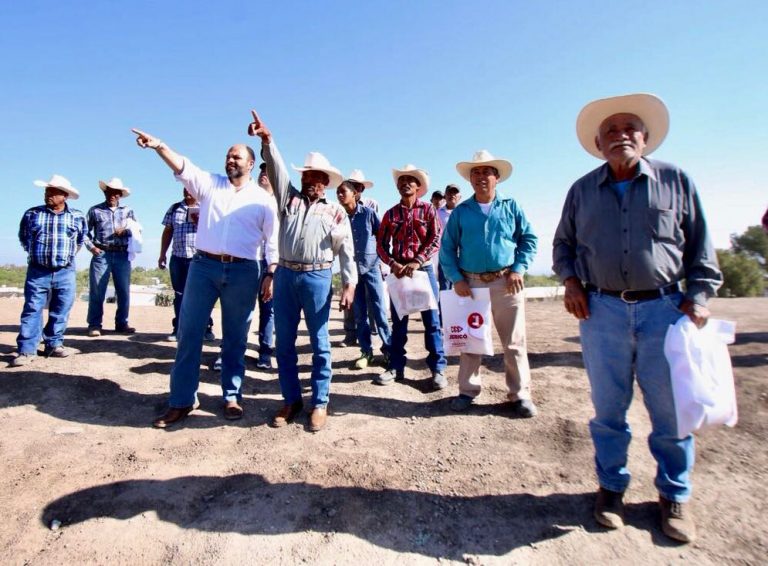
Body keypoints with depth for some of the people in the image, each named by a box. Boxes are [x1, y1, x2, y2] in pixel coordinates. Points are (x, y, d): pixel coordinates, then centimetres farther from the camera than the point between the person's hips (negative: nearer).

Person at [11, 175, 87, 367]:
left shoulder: (77, 217, 3)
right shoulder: (32, 214, 3)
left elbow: (81, 238, 20)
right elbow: (23, 237, 19)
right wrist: (34, 252, 13)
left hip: (65, 272, 1)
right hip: (37, 272, 0)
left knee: (61, 311, 6)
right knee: (32, 310, -2)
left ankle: (54, 345, 17)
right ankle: (27, 350, 1)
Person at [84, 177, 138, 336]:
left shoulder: (127, 211, 13)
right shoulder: (95, 210, 7)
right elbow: (85, 231, 7)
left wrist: (126, 231, -8)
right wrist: (91, 247, -6)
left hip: (122, 255, 2)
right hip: (101, 254, -2)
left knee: (124, 290, 4)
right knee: (97, 291, -1)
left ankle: (122, 323, 14)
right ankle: (94, 325, 6)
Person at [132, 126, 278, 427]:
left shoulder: (262, 198, 7)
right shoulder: (210, 183, 13)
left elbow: (273, 241, 4)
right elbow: (183, 167, -3)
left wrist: (271, 275, -4)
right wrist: (159, 145, -22)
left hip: (243, 272, -2)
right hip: (204, 266, 2)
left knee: (235, 338, 6)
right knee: (189, 332, 2)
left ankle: (232, 397, 20)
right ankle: (182, 401, 14)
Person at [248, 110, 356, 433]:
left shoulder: (336, 212, 10)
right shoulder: (289, 198, 18)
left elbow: (346, 250, 3)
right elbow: (277, 170, 4)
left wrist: (349, 284, -7)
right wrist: (267, 141, -12)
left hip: (317, 278, -3)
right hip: (285, 275, 4)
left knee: (319, 344, 2)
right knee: (284, 343, 7)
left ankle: (320, 404, 13)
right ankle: (291, 400, 21)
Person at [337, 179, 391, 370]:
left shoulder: (368, 212, -5)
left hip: (371, 266, -2)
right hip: (351, 269, 2)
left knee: (378, 310, 1)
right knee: (359, 313, 7)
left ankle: (388, 349, 13)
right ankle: (366, 352, 17)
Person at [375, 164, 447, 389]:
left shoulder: (428, 209, 3)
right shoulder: (391, 213, 9)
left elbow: (435, 239, -6)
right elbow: (381, 243, 6)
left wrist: (416, 262, -17)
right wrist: (393, 264, -12)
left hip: (423, 269, -2)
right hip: (398, 270, 3)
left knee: (431, 320, 0)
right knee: (398, 321, 8)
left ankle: (438, 369, 8)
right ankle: (396, 367, 17)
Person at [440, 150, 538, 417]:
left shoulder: (510, 206, 6)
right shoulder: (461, 211, 6)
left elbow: (529, 238, 6)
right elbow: (447, 248, 4)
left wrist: (519, 268, -6)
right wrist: (456, 279, -7)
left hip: (505, 282, -1)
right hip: (471, 283, 1)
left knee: (514, 342, 4)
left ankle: (520, 394, 17)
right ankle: (468, 390, 22)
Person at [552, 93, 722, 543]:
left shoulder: (676, 180, 6)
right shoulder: (583, 190, 9)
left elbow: (700, 246, 8)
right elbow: (563, 243, 17)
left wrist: (699, 295, -1)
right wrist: (570, 280, 0)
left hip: (663, 308, 0)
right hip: (602, 310, 1)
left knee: (671, 408, 7)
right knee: (609, 409, 9)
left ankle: (675, 495, 29)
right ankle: (612, 487, 27)